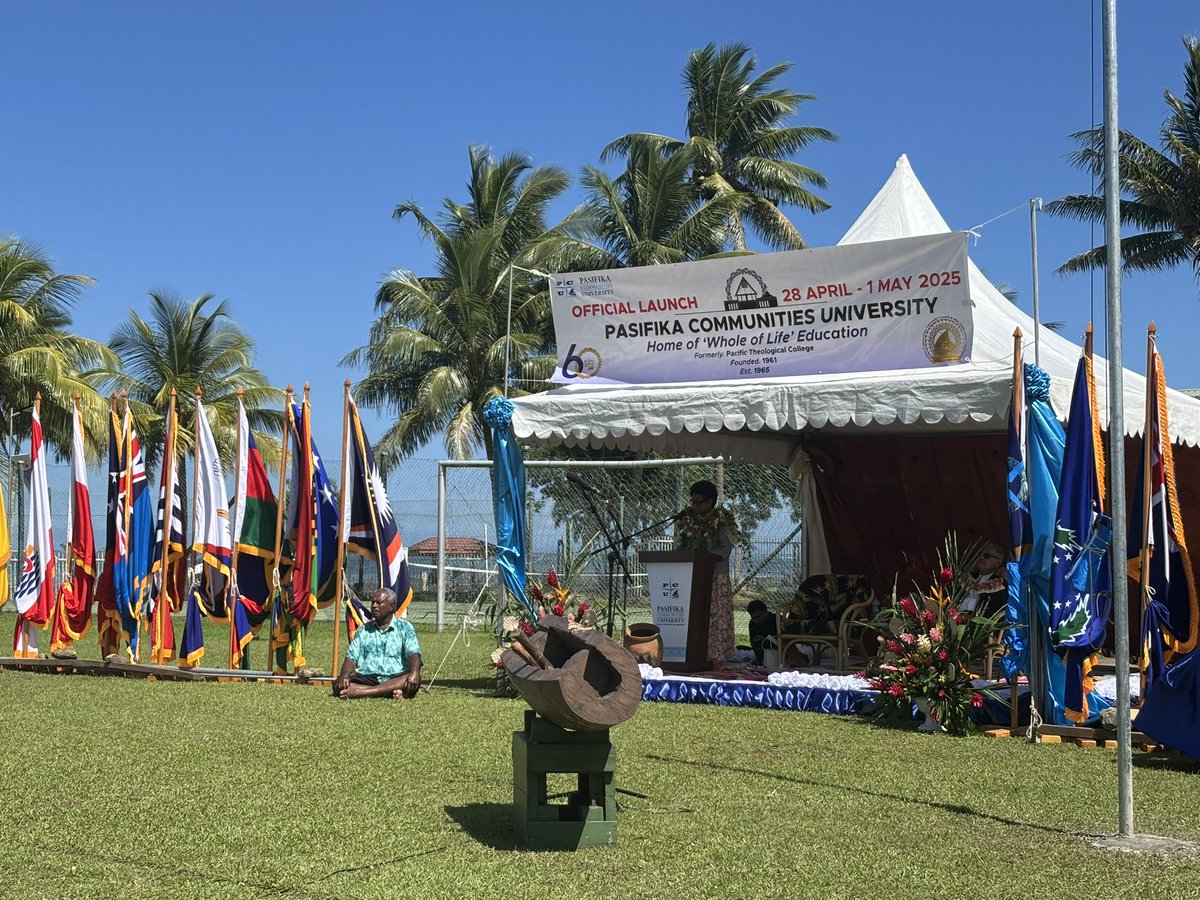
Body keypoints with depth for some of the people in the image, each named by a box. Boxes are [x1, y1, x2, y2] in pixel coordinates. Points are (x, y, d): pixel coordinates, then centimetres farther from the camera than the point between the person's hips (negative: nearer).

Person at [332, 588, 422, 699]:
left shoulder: (404, 627, 9)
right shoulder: (364, 629, 18)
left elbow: (414, 653, -5)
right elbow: (351, 657, 11)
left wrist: (414, 672, -28)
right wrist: (344, 676, -11)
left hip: (395, 678, -2)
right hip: (367, 678, 2)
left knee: (415, 680, -34)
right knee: (338, 685, -25)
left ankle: (360, 692, -40)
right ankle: (392, 692, -35)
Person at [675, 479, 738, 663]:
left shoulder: (722, 521, -2)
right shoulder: (685, 519, 11)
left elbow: (726, 549, -10)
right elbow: (679, 547, 15)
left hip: (715, 578, -4)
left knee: (715, 618, -6)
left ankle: (715, 658, -4)